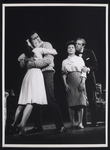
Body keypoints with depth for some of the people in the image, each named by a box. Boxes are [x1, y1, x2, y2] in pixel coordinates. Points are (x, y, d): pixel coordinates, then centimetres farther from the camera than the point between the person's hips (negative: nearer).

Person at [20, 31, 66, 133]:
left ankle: (60, 126, -16)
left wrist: (32, 64, -18)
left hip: (46, 73, -6)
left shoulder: (46, 45, 0)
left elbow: (48, 60, -17)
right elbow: (22, 64, 13)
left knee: (50, 99, -15)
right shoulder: (32, 49, 17)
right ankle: (38, 126, 15)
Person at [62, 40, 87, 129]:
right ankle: (73, 122, 3)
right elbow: (63, 74, 9)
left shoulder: (80, 59, 10)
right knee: (71, 102, -3)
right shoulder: (64, 62, 13)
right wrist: (65, 84, -4)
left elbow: (84, 72, 4)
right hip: (70, 82, 1)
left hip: (79, 81, -1)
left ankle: (80, 122, -6)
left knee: (80, 101, -8)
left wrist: (83, 82, -8)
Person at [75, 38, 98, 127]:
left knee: (92, 101, 2)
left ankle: (94, 122, 7)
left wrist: (89, 69, -17)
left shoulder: (90, 53, 2)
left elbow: (96, 66, 0)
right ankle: (83, 122, 7)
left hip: (89, 80, -1)